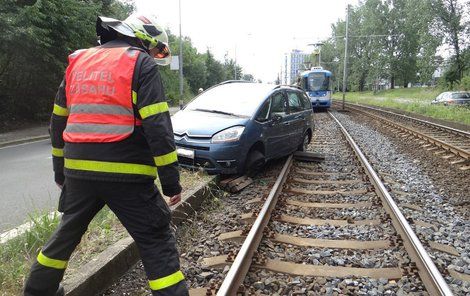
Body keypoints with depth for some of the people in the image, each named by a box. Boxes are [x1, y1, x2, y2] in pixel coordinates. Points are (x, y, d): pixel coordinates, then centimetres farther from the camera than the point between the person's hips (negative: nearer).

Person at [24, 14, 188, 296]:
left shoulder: (77, 62, 16)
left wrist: (60, 170, 28)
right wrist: (171, 180, -10)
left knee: (68, 232, 27)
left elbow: (59, 121, 20)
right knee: (157, 242, 2)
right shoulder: (141, 64, -4)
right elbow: (157, 127, -14)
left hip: (78, 171, 7)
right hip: (126, 174, -6)